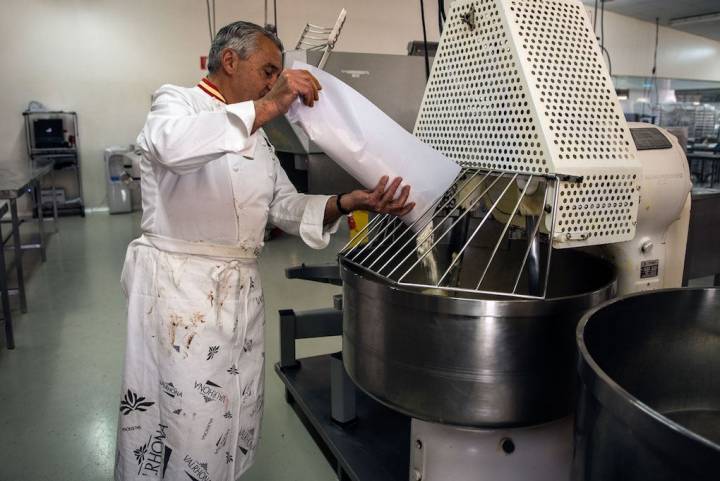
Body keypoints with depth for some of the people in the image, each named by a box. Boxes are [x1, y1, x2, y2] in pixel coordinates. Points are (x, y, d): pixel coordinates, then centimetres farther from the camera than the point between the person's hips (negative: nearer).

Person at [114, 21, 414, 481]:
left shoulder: (256, 137, 18)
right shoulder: (176, 100, -4)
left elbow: (287, 206, 10)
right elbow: (172, 145, -29)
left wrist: (348, 202, -7)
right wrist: (267, 108, -33)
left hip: (241, 291, 7)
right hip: (179, 287, -7)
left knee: (237, 416, 14)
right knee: (187, 421, -1)